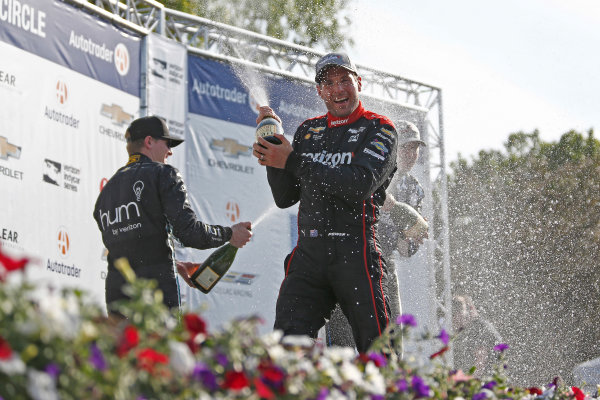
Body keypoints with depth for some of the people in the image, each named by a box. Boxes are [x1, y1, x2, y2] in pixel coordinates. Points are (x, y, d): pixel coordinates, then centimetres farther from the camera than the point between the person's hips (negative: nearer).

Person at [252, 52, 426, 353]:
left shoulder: (379, 129, 3)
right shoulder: (307, 131, 18)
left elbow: (360, 185, -14)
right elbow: (284, 198, 17)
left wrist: (293, 162, -12)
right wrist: (273, 151, 2)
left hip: (356, 251, -4)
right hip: (308, 251, 4)